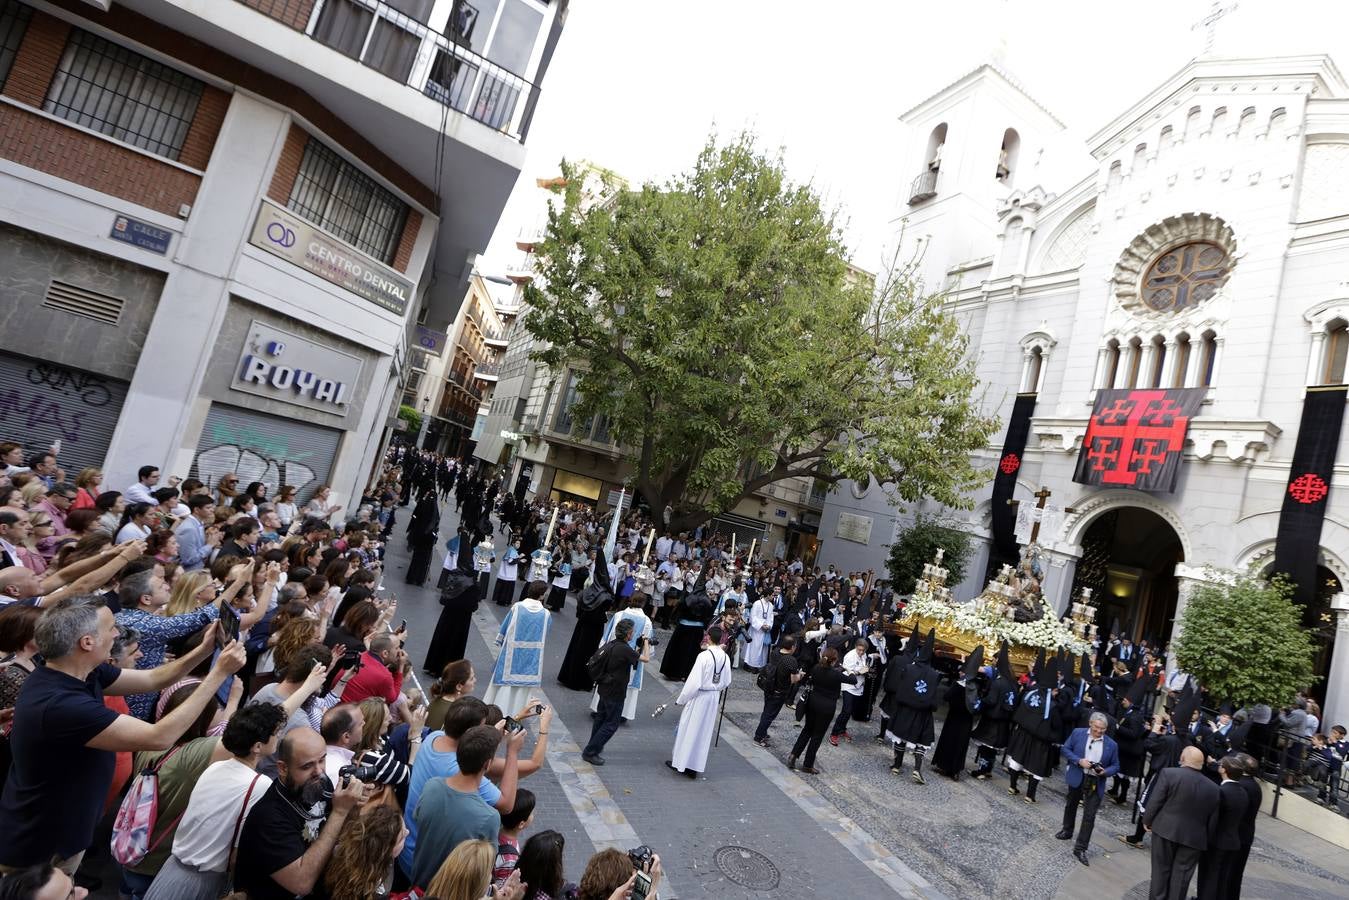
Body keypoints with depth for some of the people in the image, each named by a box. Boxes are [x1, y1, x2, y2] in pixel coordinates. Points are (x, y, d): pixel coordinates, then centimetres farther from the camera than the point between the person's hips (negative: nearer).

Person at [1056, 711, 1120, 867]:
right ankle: (1067, 831, 44)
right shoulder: (1077, 733, -5)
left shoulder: (1111, 744, -3)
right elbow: (1065, 749, -2)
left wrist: (1105, 772, -17)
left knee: (1089, 816, -3)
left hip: (1096, 783, -1)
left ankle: (1080, 849, 4)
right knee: (1071, 806, 20)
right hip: (1077, 778, 1)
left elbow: (1115, 766, 4)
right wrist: (1079, 761, -17)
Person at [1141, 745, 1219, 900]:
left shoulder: (1169, 773, -11)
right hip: (1194, 837, 2)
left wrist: (1147, 820, 5)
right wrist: (1207, 842, 17)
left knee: (1161, 868, 12)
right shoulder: (1213, 788, -1)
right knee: (1182, 874, 11)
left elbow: (1155, 801, -10)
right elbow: (1213, 821, 4)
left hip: (1165, 830, -2)